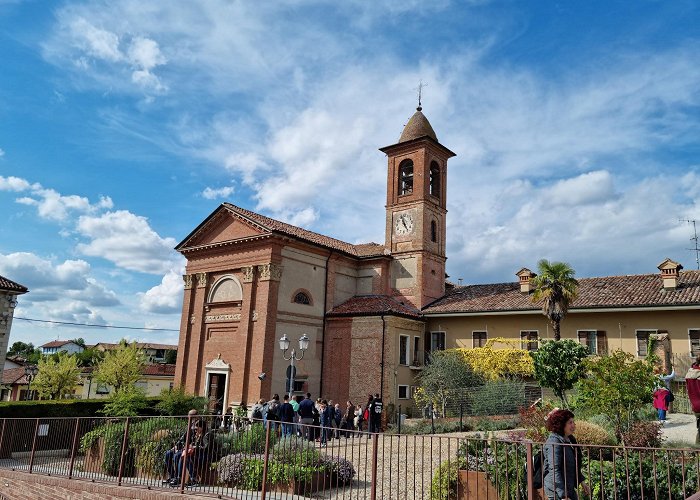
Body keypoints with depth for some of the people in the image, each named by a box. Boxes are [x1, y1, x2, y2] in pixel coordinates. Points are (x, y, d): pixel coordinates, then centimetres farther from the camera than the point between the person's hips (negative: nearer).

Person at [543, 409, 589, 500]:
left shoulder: (570, 439, 8)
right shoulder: (554, 442, -21)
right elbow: (554, 470, -25)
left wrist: (582, 481, 17)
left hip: (569, 488, 9)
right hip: (557, 490, -9)